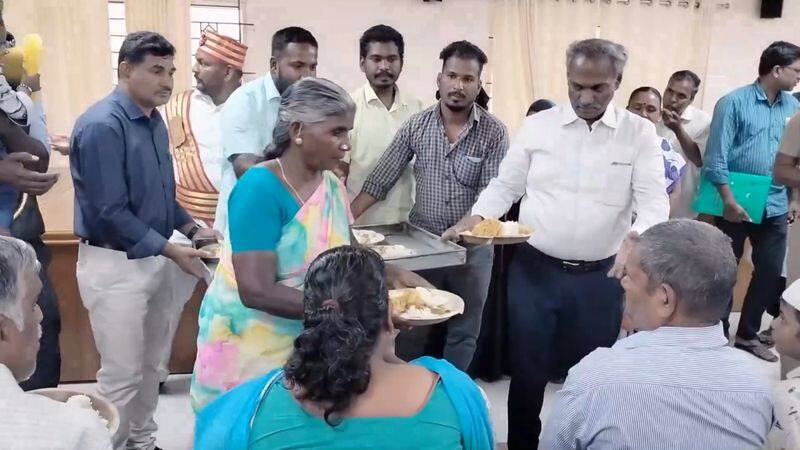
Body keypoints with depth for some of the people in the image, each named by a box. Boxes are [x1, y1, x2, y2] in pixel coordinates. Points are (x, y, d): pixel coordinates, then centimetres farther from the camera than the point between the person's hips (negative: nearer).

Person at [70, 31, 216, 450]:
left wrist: (192, 229, 2)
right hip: (115, 265, -8)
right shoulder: (101, 125, -18)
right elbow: (109, 213, -21)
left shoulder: (154, 121, 7)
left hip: (156, 259, 8)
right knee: (121, 374, 2)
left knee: (150, 365, 19)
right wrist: (172, 250, -21)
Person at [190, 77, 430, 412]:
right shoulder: (260, 187, -21)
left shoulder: (332, 185, 0)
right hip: (249, 346, -6)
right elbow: (257, 291, -28)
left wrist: (392, 276, -8)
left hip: (309, 344, 6)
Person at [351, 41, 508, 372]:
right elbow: (380, 180, -4)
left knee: (463, 332, 13)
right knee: (410, 328, 12)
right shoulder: (416, 125, -4)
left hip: (472, 248, -1)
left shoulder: (494, 133, -9)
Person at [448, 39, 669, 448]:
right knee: (527, 369, 11)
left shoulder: (640, 134, -2)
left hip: (601, 277, 0)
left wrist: (636, 237, -29)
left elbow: (654, 200, -9)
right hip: (534, 270, 1)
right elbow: (506, 185, 6)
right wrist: (476, 216, -12)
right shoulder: (537, 125, 1)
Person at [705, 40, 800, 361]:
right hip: (736, 204, -5)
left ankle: (748, 334, 26)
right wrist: (729, 201, -17)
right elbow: (716, 157, -13)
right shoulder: (734, 102, -9)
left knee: (771, 272, 9)